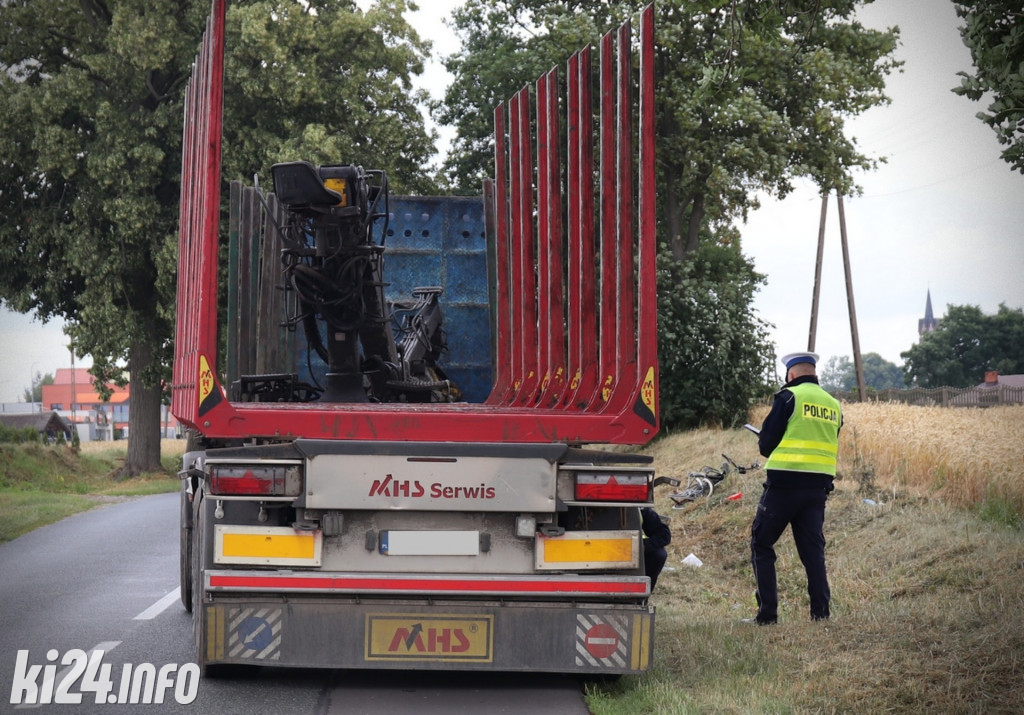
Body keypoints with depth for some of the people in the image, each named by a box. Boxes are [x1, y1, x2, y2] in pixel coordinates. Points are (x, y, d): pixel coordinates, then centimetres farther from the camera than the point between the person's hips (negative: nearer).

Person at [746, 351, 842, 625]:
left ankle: (767, 613, 0)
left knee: (761, 544, 5)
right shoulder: (834, 405, 12)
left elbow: (766, 443, -6)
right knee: (812, 548, 11)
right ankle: (821, 611, 4)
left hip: (785, 482, -5)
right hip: (818, 486, 5)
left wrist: (767, 447, 15)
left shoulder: (789, 397, -6)